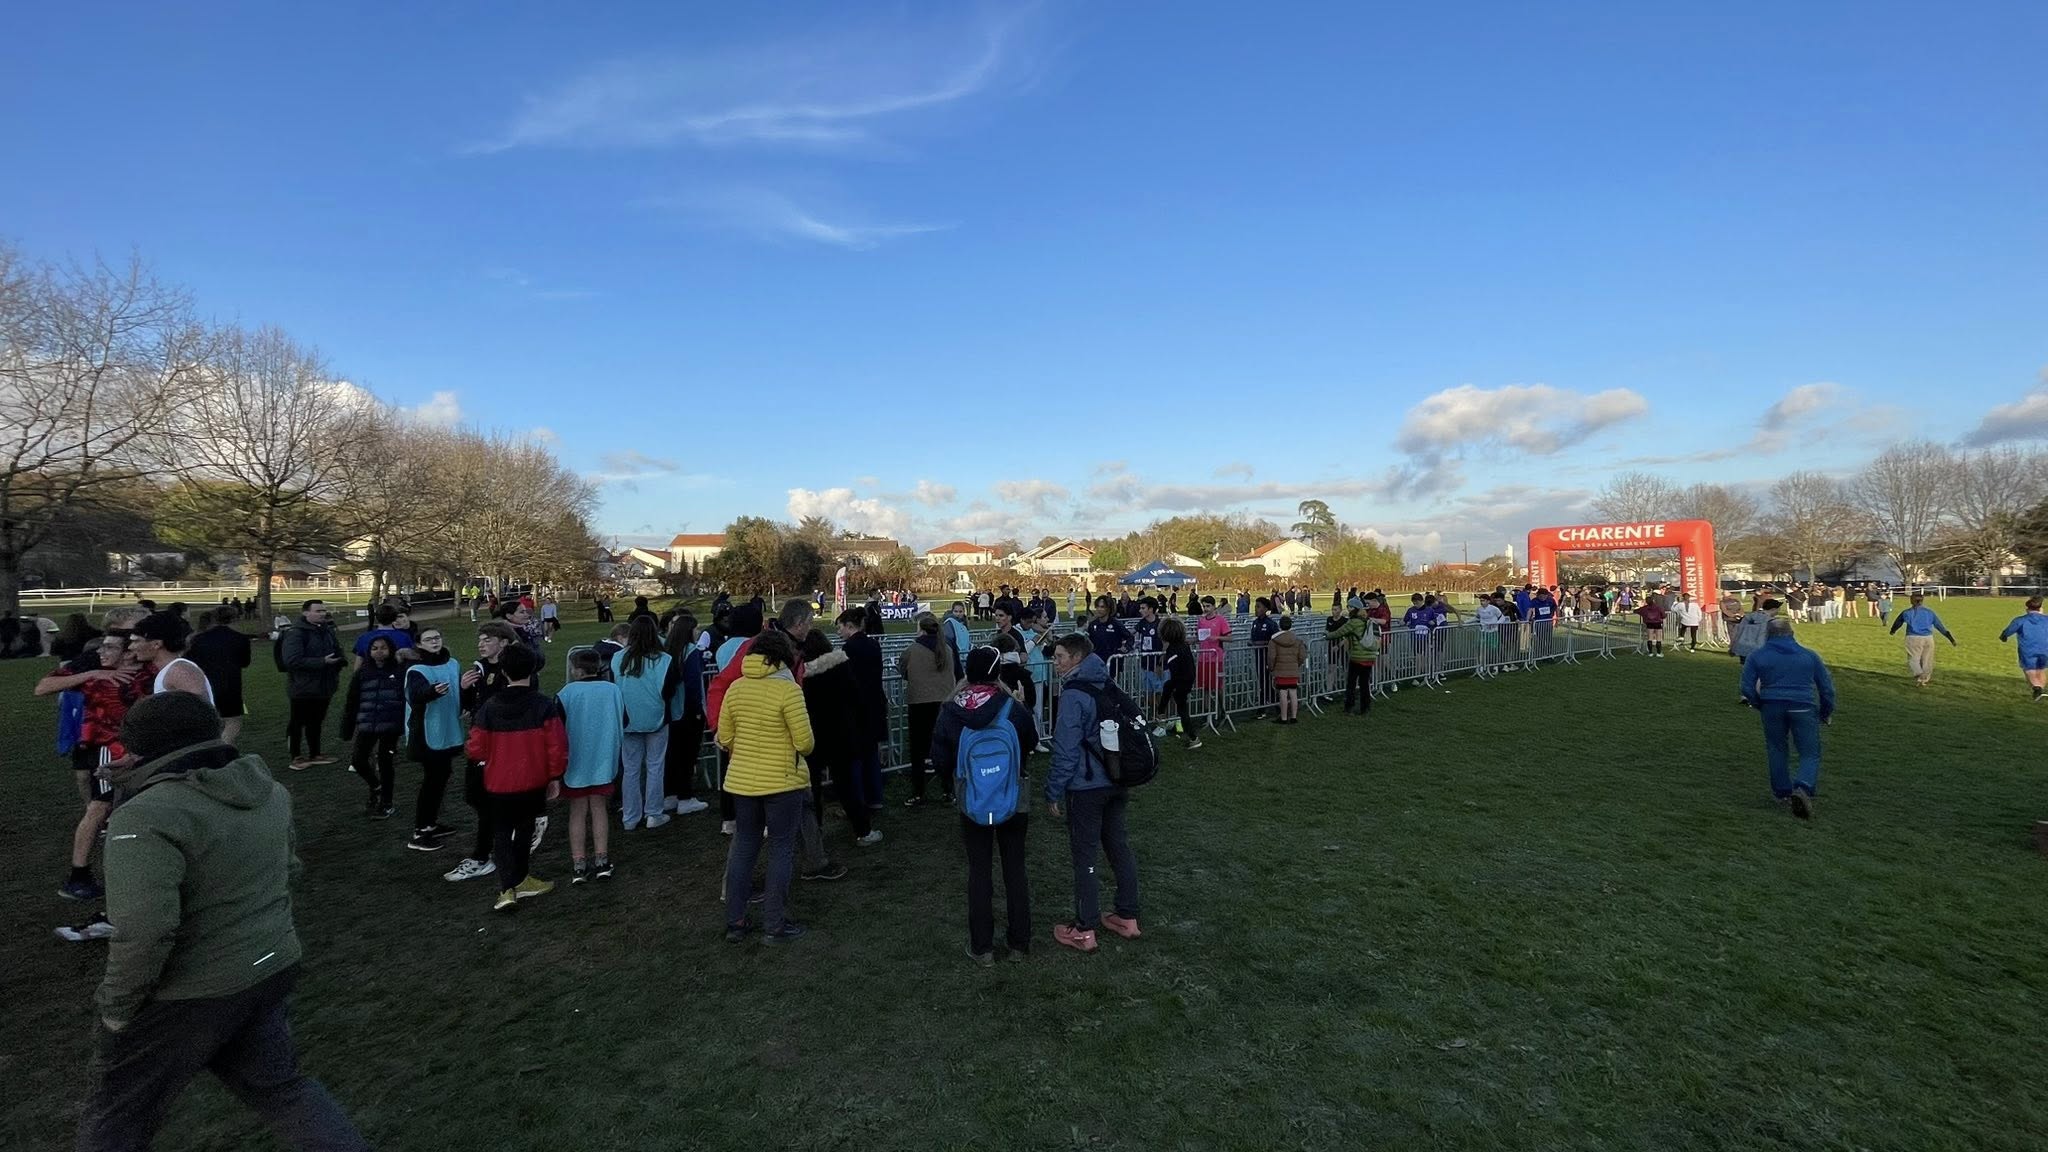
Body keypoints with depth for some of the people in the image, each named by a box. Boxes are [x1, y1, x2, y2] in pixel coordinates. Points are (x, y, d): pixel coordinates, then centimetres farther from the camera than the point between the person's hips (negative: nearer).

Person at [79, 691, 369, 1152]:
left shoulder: (147, 818, -22)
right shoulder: (265, 790, 3)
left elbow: (144, 929, -27)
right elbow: (288, 867, 15)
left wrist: (116, 1006, -13)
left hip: (191, 994, -7)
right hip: (270, 970, 7)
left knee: (117, 1113, 17)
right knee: (276, 1084, 21)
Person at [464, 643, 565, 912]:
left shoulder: (490, 707, -8)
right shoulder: (543, 704, -11)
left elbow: (476, 749, -7)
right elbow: (557, 745, -14)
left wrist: (467, 749, 17)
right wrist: (555, 776, -2)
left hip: (499, 783, 0)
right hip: (534, 781, 0)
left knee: (501, 834, 11)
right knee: (524, 830, 19)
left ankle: (508, 888, -1)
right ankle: (520, 880, 30)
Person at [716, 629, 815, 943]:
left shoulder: (735, 688, 0)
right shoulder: (788, 690, -16)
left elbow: (724, 738, 6)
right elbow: (805, 743, -17)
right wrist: (798, 748, 6)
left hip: (742, 781, 5)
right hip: (782, 782, -5)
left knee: (743, 847, 16)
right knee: (781, 850, 7)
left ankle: (734, 922, 23)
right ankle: (775, 925, 13)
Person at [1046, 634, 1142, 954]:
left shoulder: (1074, 695, -18)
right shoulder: (1107, 687, 7)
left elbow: (1065, 750, -19)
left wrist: (1053, 792, -10)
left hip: (1086, 787, -8)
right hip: (1117, 783, 8)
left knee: (1084, 856, 2)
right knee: (1119, 846, 16)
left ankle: (1084, 930, 12)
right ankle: (1128, 918, 27)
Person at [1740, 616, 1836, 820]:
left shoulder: (1757, 656, 7)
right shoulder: (1809, 655, 12)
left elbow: (1747, 688, 0)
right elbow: (1827, 686, 14)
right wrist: (1827, 712, 25)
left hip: (1772, 706, 0)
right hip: (1804, 707, 0)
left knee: (1776, 750, 16)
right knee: (1810, 753, 4)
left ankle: (1783, 792, 23)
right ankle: (1803, 788, -21)